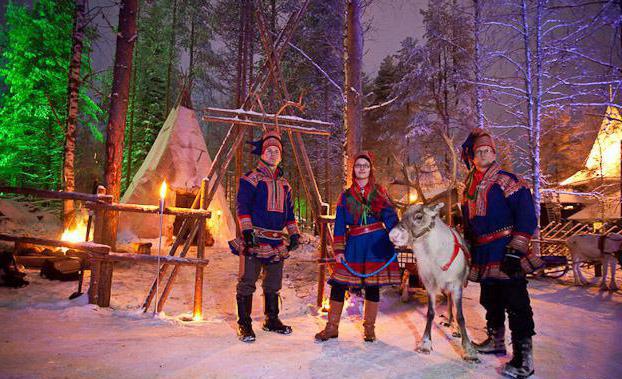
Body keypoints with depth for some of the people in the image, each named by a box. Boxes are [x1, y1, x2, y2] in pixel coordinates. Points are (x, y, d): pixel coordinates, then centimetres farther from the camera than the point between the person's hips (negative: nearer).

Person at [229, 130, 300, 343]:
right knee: (247, 282, -2)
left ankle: (272, 320, 29)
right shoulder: (251, 179, -1)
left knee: (273, 283, 15)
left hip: (277, 241, 6)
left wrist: (294, 233, 12)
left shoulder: (284, 184, 17)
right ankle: (244, 325, 9)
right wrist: (246, 230, -20)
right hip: (255, 239, -6)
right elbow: (242, 207, -9)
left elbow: (289, 211, 21)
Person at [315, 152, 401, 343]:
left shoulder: (379, 192, 8)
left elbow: (390, 216, -2)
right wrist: (338, 250, -2)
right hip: (354, 244, 1)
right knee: (339, 284, -3)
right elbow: (340, 225, 6)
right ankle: (332, 327, 11)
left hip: (377, 243, -1)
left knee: (373, 285, 6)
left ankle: (369, 328, 23)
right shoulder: (346, 195, 9)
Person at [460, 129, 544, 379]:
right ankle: (496, 341, 38)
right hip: (484, 256, 8)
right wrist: (469, 249, 21)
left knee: (515, 304, -6)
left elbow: (526, 215, -15)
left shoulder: (506, 180, -8)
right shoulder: (470, 187, 15)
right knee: (490, 300, 20)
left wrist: (516, 249, -20)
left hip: (506, 255, -8)